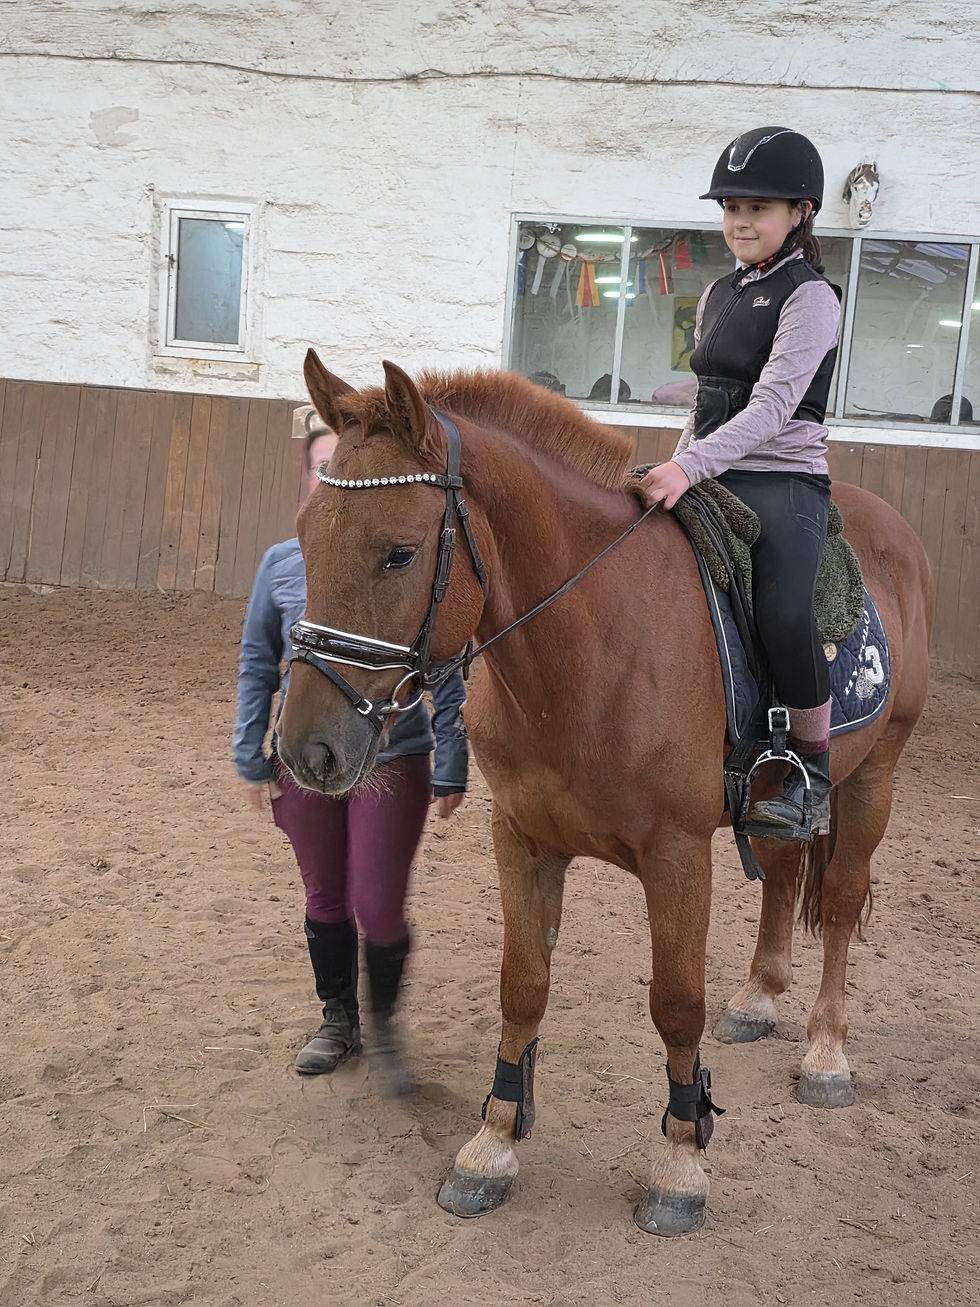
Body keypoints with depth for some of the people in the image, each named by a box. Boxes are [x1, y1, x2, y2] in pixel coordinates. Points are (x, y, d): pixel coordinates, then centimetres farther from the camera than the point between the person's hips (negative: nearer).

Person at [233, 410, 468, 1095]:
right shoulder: (283, 563, -2)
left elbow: (448, 674, -4)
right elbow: (257, 664, 7)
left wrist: (451, 767, -5)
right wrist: (251, 755, 4)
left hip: (393, 761, -3)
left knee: (378, 906, -2)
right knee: (325, 900, 16)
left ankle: (384, 1025, 26)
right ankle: (339, 1019, 38)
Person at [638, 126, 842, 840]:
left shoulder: (810, 297, -7)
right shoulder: (719, 295, 17)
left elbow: (773, 405, -19)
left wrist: (691, 466, -30)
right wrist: (675, 472, 14)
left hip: (783, 479, -8)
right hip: (707, 478, 8)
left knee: (784, 612, -31)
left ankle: (813, 774, -13)